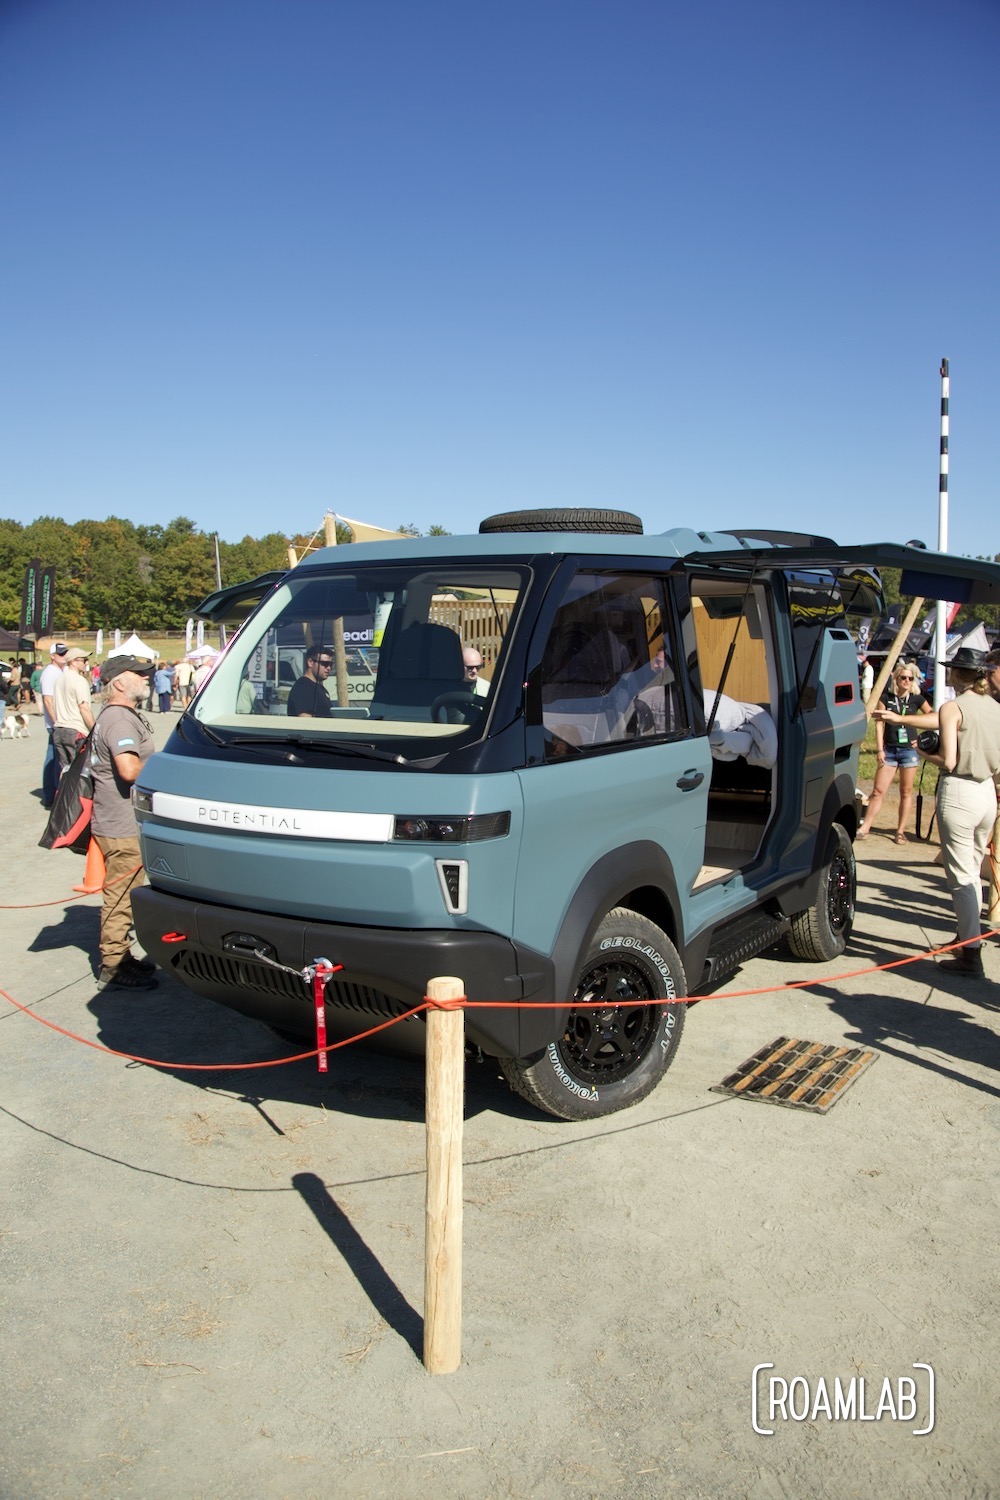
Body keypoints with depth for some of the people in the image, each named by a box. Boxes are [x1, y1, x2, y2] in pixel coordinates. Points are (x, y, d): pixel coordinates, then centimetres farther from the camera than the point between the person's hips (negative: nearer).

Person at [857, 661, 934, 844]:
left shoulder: (917, 699, 3)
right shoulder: (886, 698, 1)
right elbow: (879, 724, -1)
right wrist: (879, 749, -6)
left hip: (909, 750, 0)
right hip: (889, 750, 0)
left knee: (906, 792, 6)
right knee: (878, 791, -2)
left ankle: (901, 831, 14)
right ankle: (865, 827, 2)